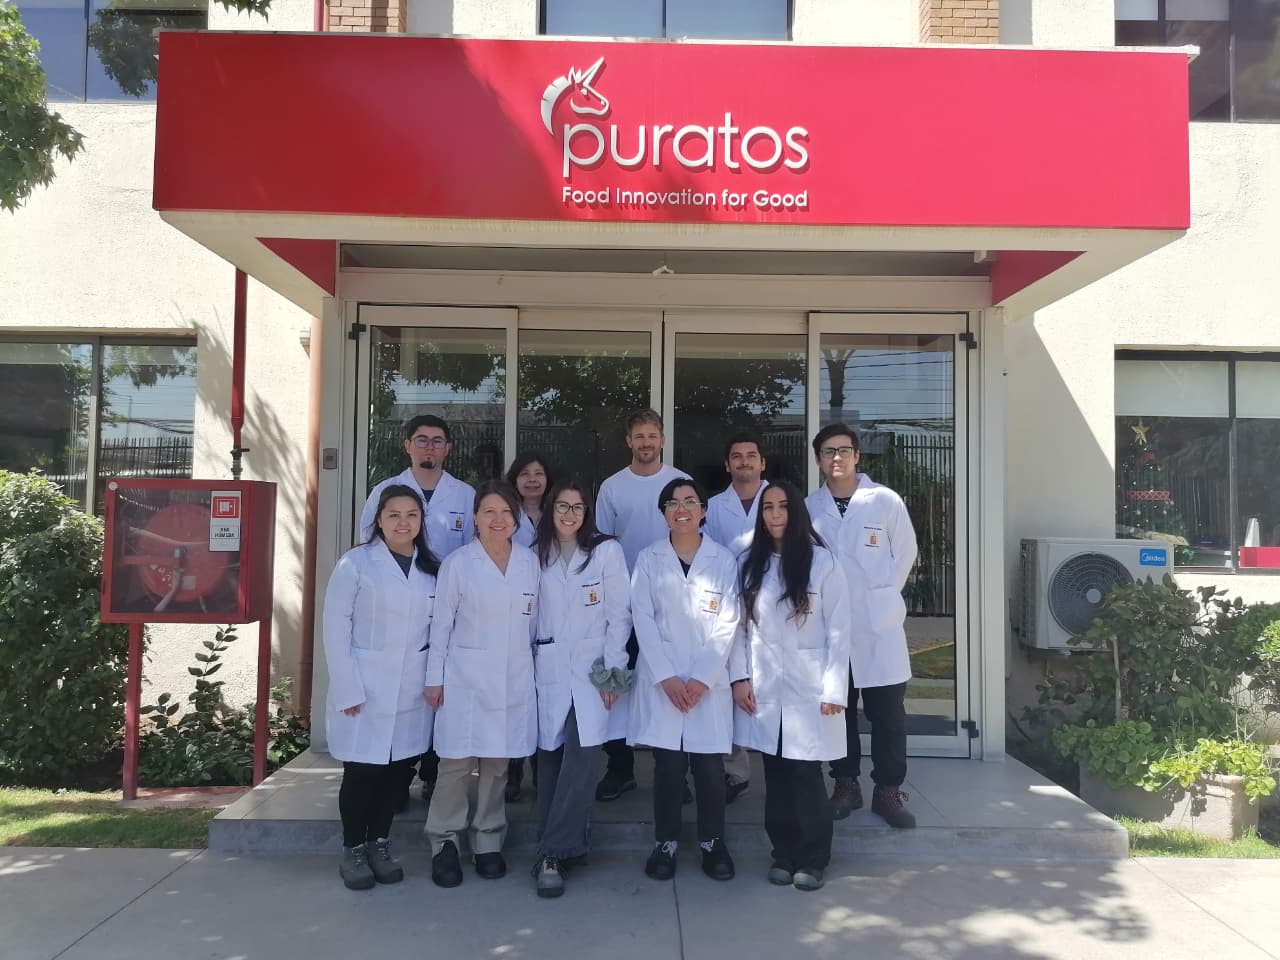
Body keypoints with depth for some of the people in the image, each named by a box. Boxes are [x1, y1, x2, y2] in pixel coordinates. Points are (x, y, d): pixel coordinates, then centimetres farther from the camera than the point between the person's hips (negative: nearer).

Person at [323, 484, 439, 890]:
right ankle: (353, 851, 21)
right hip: (364, 689, -4)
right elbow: (335, 626, -8)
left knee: (395, 770, 10)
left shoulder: (432, 569, 8)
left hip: (411, 692, 4)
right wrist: (348, 689, -12)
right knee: (361, 771, 4)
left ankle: (380, 847, 26)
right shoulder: (356, 562, -5)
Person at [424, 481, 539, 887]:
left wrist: (534, 667, 10)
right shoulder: (457, 563, -2)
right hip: (466, 678, -2)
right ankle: (445, 843, 15)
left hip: (514, 679, 2)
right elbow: (441, 623, 0)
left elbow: (533, 620, 10)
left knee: (497, 762, 8)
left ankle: (488, 841, 22)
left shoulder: (530, 562, 5)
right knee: (457, 762, -2)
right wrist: (435, 678, -2)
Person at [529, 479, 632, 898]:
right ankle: (565, 845, 17)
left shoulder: (607, 551, 0)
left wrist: (612, 671, -8)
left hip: (592, 669, -3)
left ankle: (553, 854, -6)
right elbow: (530, 615, 11)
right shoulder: (537, 555, 10)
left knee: (582, 757, -12)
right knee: (551, 758, 4)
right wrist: (527, 667, 5)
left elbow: (619, 615, -2)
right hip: (548, 670, 3)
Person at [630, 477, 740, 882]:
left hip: (709, 683, 0)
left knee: (709, 765, 3)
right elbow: (643, 621, -2)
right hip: (661, 681, 0)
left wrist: (702, 679, -9)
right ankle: (665, 843, 17)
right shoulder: (648, 559, 4)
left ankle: (713, 843, 21)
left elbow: (727, 624, -1)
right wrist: (667, 677, -10)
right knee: (668, 765, 1)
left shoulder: (723, 560, 3)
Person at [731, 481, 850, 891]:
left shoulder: (823, 562, -4)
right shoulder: (750, 563, 7)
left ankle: (812, 859, 16)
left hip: (808, 687, -3)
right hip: (764, 689, 3)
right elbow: (740, 626, 7)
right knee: (776, 775, 9)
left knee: (806, 774, 0)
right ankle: (784, 853, 24)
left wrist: (834, 689, -9)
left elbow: (838, 631, -5)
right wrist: (739, 678, -1)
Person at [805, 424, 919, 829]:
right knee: (837, 709, 10)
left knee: (888, 712, 2)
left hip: (879, 625, -2)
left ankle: (889, 790, 17)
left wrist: (880, 596, 4)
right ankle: (845, 785, 24)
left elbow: (905, 552, 4)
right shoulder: (808, 507, 3)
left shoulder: (885, 501, -3)